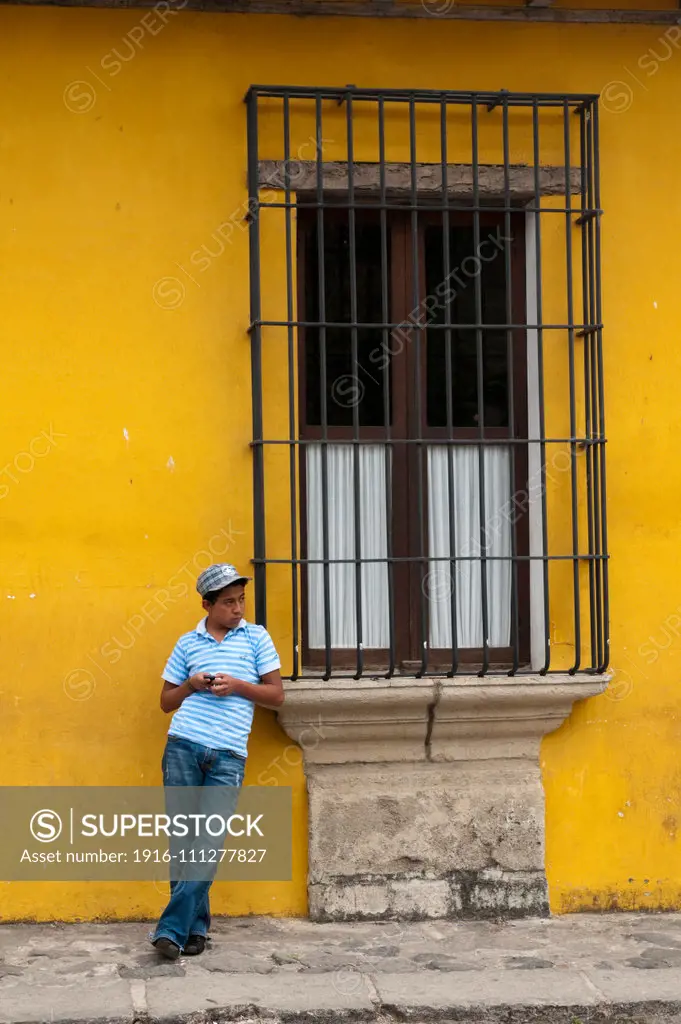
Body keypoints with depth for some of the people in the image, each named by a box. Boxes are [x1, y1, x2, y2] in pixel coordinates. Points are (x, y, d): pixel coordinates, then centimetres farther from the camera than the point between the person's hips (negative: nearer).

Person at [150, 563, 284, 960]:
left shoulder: (257, 638, 10)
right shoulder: (188, 643, 13)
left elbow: (277, 695, 8)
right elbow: (167, 701, 18)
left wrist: (237, 686, -6)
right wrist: (190, 685, -2)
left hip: (228, 756, -1)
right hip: (183, 748, 1)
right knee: (183, 841, -1)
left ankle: (173, 928, -5)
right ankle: (196, 926, 9)